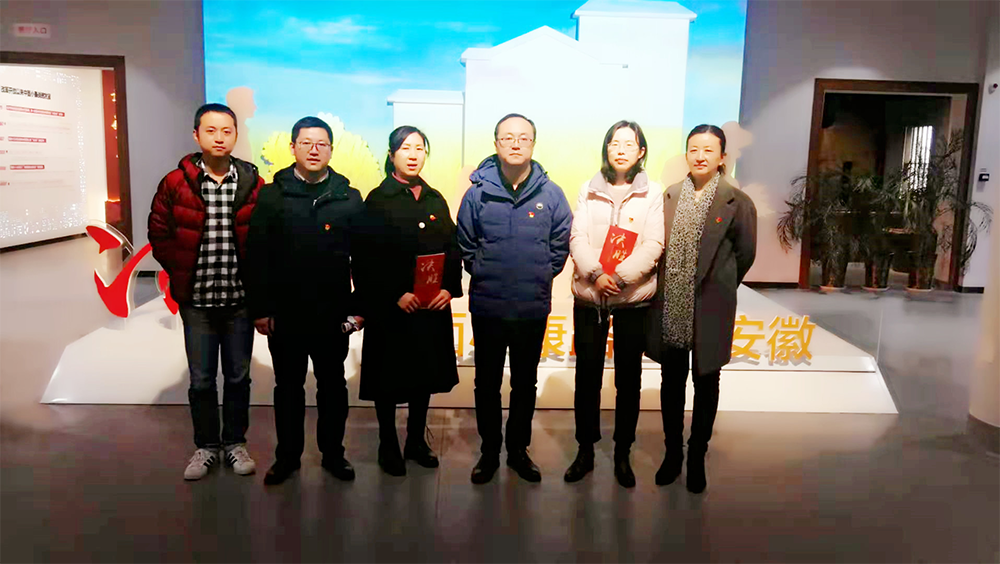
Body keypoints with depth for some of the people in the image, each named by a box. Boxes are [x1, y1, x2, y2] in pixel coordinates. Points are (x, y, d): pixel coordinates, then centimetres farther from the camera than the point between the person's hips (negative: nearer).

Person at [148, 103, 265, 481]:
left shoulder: (253, 184, -2)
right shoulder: (176, 183, -2)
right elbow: (159, 233, 5)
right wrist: (182, 271, 0)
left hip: (240, 298, 0)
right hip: (196, 300, 0)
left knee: (238, 377, 11)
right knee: (201, 380, 10)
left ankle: (235, 443, 28)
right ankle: (206, 446, 27)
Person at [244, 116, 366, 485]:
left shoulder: (349, 198, 2)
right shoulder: (272, 196, 2)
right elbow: (257, 256, -1)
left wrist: (361, 307, -3)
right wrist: (260, 309, -6)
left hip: (333, 313, 0)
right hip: (285, 313, 0)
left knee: (332, 386, 12)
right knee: (288, 386, 12)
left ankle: (333, 452, 28)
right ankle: (288, 454, 28)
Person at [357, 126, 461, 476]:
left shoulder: (436, 200, 11)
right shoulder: (378, 200, -3)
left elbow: (453, 249, 8)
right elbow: (371, 258, -9)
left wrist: (450, 288, -6)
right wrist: (396, 295, -17)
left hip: (433, 306, 5)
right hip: (390, 307, -4)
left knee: (426, 373, 13)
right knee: (389, 376, 6)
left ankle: (416, 441, 29)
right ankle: (388, 445, 22)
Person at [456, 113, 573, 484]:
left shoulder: (551, 194, -4)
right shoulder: (478, 192, -5)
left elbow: (561, 245, 4)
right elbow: (465, 245, 5)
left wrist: (540, 276, 0)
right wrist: (483, 274, 2)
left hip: (534, 309, 0)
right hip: (487, 307, 0)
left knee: (525, 384, 15)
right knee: (487, 384, 12)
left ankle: (518, 450, 32)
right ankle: (489, 451, 29)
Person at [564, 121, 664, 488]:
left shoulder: (653, 193, 3)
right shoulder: (589, 190, 7)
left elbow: (653, 245, -5)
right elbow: (578, 237, 0)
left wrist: (620, 276, -16)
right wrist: (595, 273, -16)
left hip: (633, 298, -1)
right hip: (589, 295, 1)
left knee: (629, 378, 6)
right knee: (587, 375, 7)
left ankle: (622, 454, 21)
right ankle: (585, 451, 21)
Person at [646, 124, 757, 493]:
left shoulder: (737, 203, -6)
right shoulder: (669, 196, 3)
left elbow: (745, 255, 1)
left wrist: (718, 289, 7)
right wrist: (669, 286, 6)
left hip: (708, 311, -3)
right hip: (670, 310, 3)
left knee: (705, 385, 11)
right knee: (672, 383, 13)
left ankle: (697, 458, 28)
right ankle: (672, 453, 30)